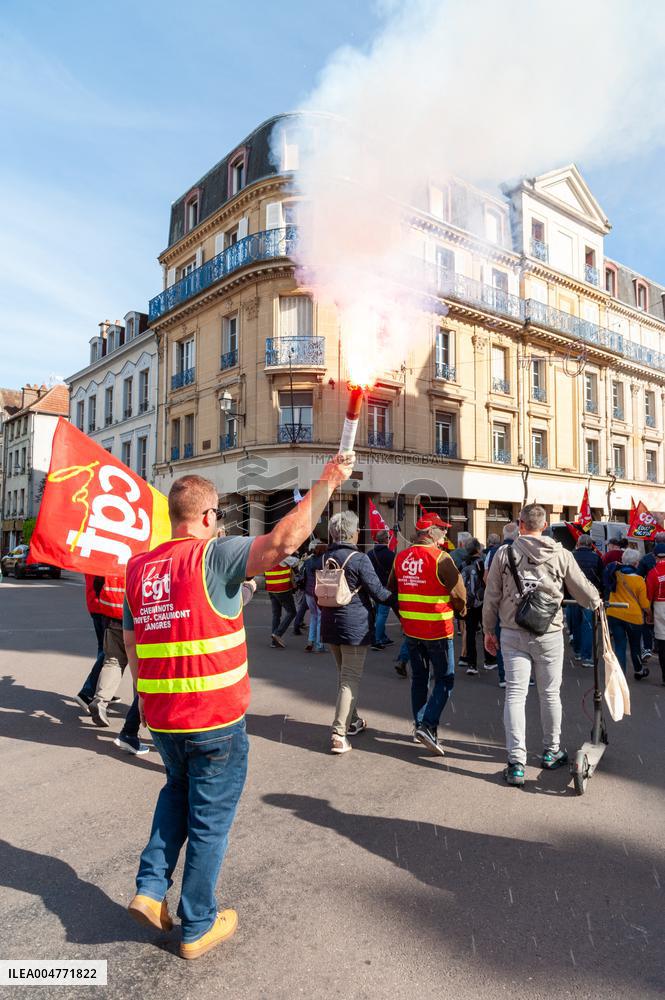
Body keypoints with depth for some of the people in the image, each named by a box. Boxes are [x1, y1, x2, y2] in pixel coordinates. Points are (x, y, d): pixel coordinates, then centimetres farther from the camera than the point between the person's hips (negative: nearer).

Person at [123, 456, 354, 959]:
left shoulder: (140, 567, 2)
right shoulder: (212, 555, -17)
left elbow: (132, 647, 10)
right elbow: (285, 541, -30)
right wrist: (326, 483, -21)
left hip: (161, 717, 6)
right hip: (216, 717, -6)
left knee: (178, 792, 32)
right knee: (210, 820, 14)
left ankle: (151, 888, 27)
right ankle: (198, 927, 30)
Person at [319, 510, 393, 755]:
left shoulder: (324, 558, 3)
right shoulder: (359, 559, -16)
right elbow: (378, 591, -13)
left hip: (330, 624, 7)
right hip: (355, 626, -7)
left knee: (344, 675, 21)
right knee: (351, 678, -1)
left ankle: (352, 721, 36)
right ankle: (339, 734, -6)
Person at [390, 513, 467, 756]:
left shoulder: (400, 558, 2)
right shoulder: (440, 558, -16)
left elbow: (392, 591, 11)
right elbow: (459, 594, -12)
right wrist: (461, 610, 10)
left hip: (410, 629, 6)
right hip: (437, 629, -6)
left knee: (418, 677, 18)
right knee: (444, 679, 6)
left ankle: (420, 725, 26)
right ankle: (428, 726, -4)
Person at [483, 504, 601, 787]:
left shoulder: (504, 553, -6)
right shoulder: (561, 555, -6)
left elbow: (491, 596, -2)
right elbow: (584, 592, 4)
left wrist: (488, 629, 10)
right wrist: (597, 602, 28)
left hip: (513, 634, 0)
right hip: (549, 635, 0)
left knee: (515, 695, 4)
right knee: (550, 694, 16)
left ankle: (516, 763, 4)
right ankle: (551, 752, 33)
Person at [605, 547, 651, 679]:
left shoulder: (615, 573, -6)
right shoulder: (638, 580, -14)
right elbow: (644, 604, -7)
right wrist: (649, 610, 12)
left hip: (613, 614, 2)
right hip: (633, 616, -2)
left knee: (619, 646, 7)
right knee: (635, 646, 20)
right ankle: (638, 671, 40)